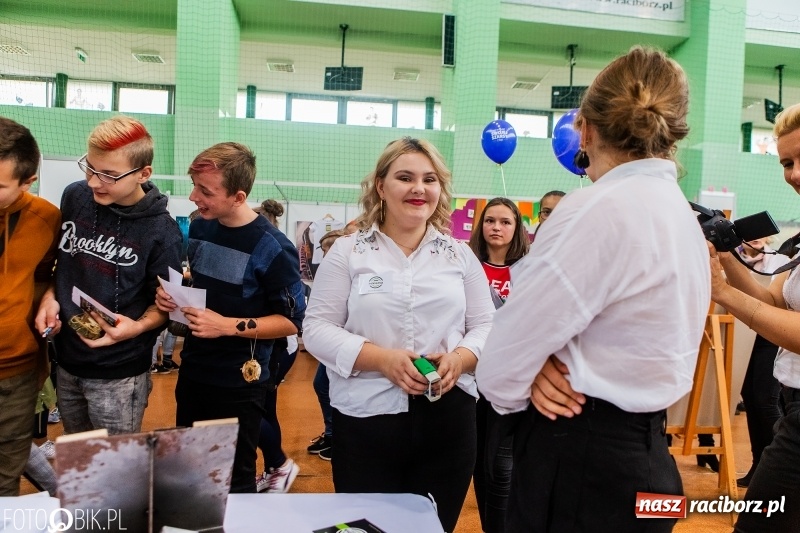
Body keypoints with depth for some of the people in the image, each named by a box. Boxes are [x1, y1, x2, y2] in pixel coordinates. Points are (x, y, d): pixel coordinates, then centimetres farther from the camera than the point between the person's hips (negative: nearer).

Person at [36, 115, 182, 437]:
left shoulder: (161, 231, -17)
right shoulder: (74, 197, -3)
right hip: (67, 361, 5)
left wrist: (138, 326, -27)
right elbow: (60, 261, 13)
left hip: (119, 373, -5)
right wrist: (50, 296, -4)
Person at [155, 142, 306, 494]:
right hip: (192, 372, 7)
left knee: (234, 481, 12)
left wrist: (228, 326, -24)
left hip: (238, 384, -7)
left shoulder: (271, 247, -20)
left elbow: (292, 320, -17)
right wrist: (172, 296, -4)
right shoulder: (199, 228, 1)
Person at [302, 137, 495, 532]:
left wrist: (459, 359, -14)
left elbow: (486, 326, 8)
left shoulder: (460, 255, 8)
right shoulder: (347, 251, 1)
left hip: (448, 419, 2)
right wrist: (382, 358, -17)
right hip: (366, 418, -1)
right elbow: (317, 328, -3)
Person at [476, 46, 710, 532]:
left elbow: (503, 362, -19)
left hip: (581, 457, -9)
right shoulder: (680, 212, 9)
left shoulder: (600, 209, -23)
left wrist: (515, 391, 2)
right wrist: (547, 362, -7)